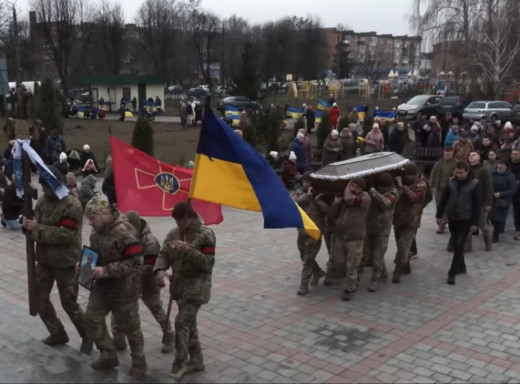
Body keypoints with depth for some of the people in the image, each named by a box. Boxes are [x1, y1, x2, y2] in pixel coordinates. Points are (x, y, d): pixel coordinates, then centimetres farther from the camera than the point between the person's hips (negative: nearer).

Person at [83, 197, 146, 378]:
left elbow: (136, 262, -28)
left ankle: (139, 363, 28)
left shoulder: (124, 232, -26)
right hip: (102, 284, 8)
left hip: (124, 288, -8)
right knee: (92, 318, 8)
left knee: (130, 327, 7)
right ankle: (109, 356, 26)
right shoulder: (97, 230, 0)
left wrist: (106, 271, -29)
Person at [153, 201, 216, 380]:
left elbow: (208, 263, -17)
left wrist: (189, 251, -29)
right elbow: (164, 254, 3)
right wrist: (160, 270, -18)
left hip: (196, 286, -7)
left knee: (182, 322, -14)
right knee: (189, 322, 15)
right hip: (179, 284, 7)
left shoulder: (205, 234, -13)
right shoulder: (173, 234, 4)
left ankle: (179, 364, -1)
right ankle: (196, 360, 29)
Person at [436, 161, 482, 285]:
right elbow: (444, 199, 8)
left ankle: (452, 272, -4)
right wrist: (439, 214, 6)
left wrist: (475, 222, -10)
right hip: (452, 218, 4)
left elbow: (478, 205, -7)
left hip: (465, 220, -4)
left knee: (459, 246, -7)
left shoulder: (474, 184, -9)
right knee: (456, 245, 13)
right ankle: (461, 266, 30)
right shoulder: (451, 182, 2)